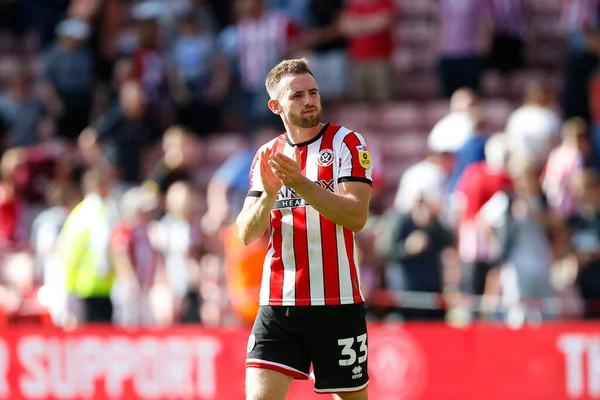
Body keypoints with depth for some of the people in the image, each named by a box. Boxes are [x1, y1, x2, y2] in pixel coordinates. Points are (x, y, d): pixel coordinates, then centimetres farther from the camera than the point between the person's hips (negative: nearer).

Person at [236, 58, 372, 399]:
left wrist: (301, 184, -25)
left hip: (337, 303, -2)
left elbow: (357, 216, -14)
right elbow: (247, 234, 5)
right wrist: (269, 195, -15)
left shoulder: (346, 143, -1)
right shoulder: (267, 156, 11)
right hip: (279, 303, 2)